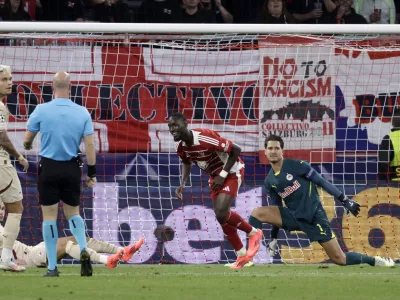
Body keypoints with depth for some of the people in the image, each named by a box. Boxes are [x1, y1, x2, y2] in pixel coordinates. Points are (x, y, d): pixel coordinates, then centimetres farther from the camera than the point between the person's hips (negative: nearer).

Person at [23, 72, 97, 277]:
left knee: (49, 216, 5)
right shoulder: (82, 113, -3)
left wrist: (27, 145, 26)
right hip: (72, 169, 2)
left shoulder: (42, 110, -8)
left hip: (48, 168, -2)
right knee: (73, 213, 17)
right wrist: (91, 172, 4)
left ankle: (52, 267, 3)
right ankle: (83, 250, -9)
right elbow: (90, 144, -4)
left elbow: (27, 140, 2)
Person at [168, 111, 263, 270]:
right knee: (222, 217, 6)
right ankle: (242, 255, 20)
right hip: (216, 175, 8)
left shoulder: (204, 138, -33)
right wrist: (183, 184, -3)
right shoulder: (180, 146, -10)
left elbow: (236, 150, -26)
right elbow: (186, 162, 14)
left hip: (232, 172, -8)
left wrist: (222, 175, -24)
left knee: (221, 213, -21)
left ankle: (253, 233, 2)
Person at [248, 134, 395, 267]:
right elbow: (277, 209, 16)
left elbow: (321, 181, -8)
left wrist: (344, 200, -11)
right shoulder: (269, 182, 6)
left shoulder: (295, 165, -11)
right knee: (257, 213, -14)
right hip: (292, 216, 5)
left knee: (340, 259, -8)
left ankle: (374, 261, 16)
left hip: (313, 216, -5)